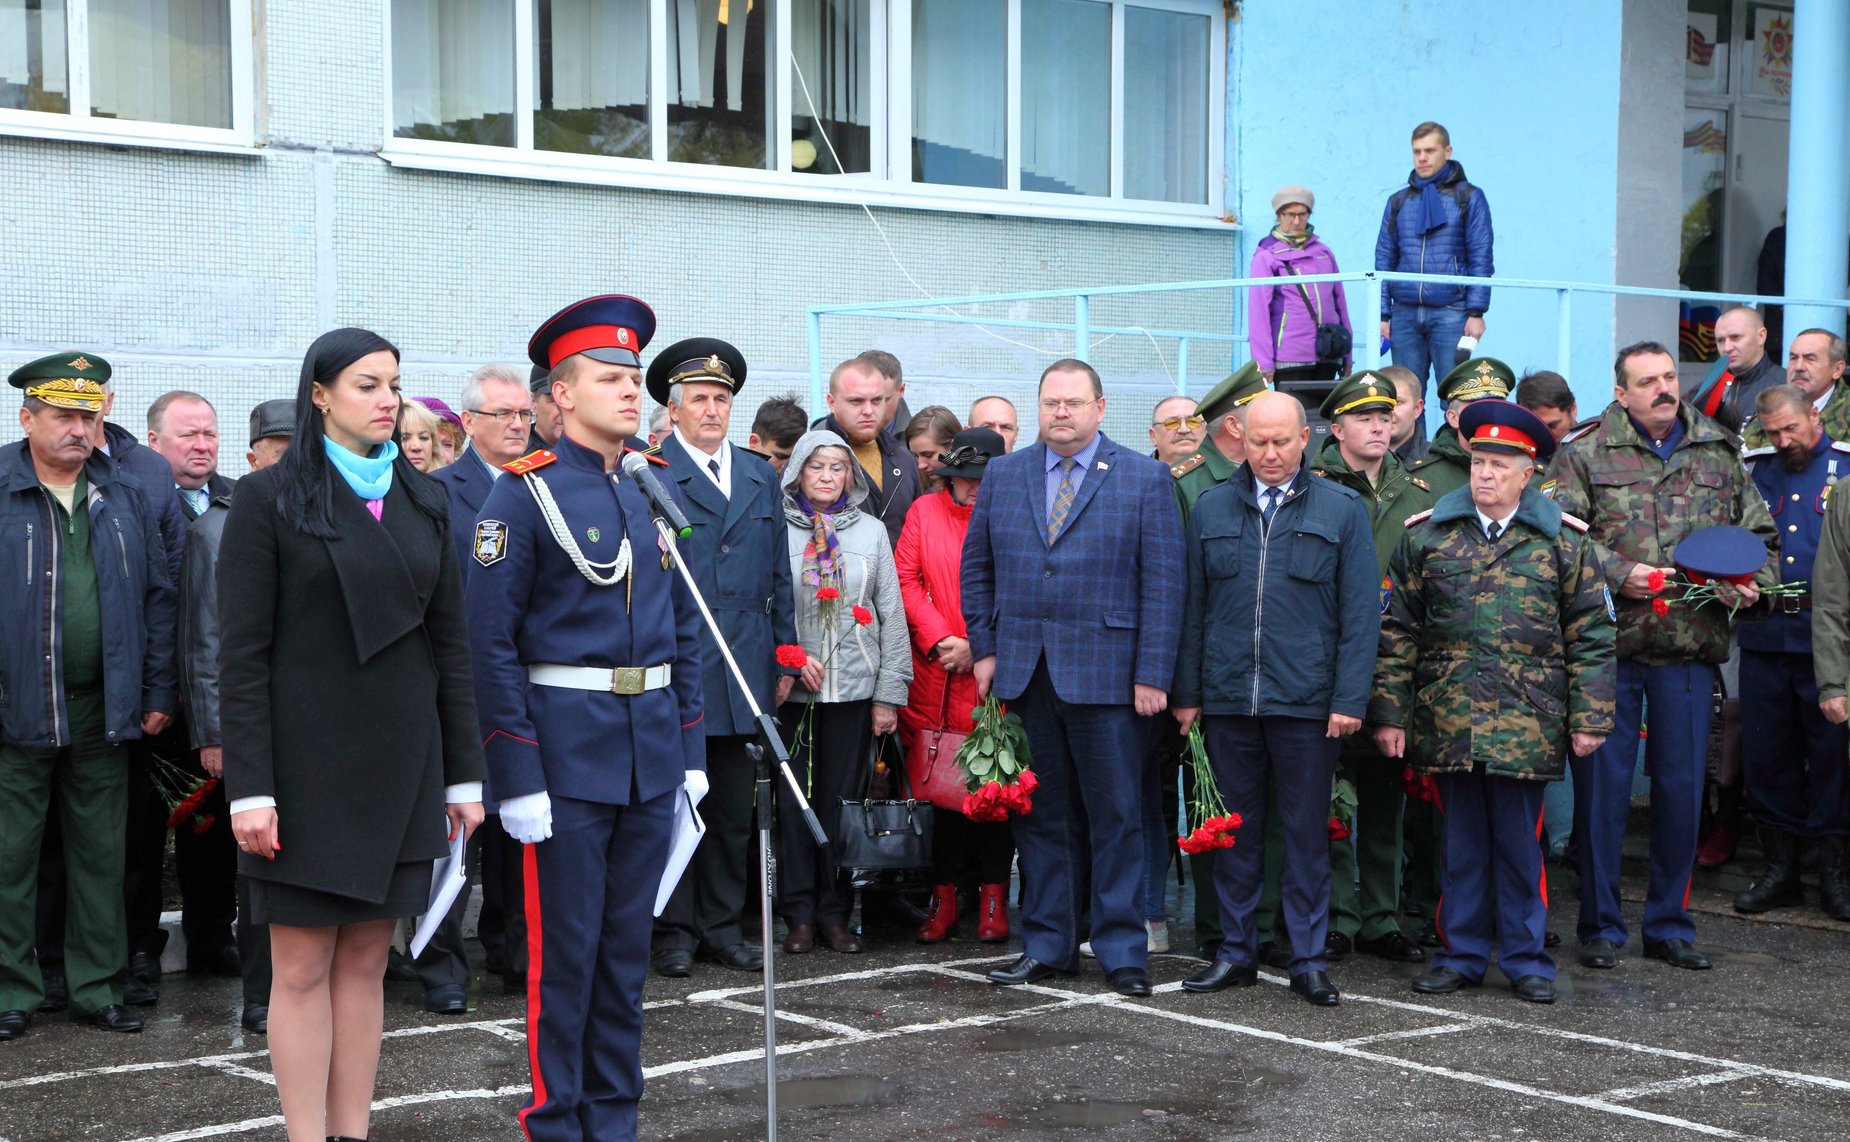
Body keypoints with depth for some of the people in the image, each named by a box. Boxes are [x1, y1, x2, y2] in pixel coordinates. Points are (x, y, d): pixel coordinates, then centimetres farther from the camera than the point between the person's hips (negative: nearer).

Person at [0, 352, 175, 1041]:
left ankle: (96, 988, 19)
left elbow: (158, 597, 12)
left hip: (102, 713, 3)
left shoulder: (127, 497, 8)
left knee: (101, 856, 9)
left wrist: (157, 693, 8)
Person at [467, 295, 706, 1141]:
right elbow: (491, 642, -11)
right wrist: (517, 777, -15)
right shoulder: (525, 493, -8)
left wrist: (690, 748, 10)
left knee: (628, 948, 12)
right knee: (565, 952, 1)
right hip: (566, 753, -6)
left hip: (651, 752, 6)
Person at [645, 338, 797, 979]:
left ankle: (722, 925, 19)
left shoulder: (761, 477, 14)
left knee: (734, 806, 10)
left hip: (744, 671, 5)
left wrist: (784, 658, 14)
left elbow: (778, 575, 17)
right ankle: (673, 929, 11)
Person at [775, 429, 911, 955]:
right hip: (791, 690, -2)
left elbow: (891, 615, 7)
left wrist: (889, 693, 2)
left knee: (844, 801, 5)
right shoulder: (777, 529, 1)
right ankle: (799, 915, 10)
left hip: (854, 689, 2)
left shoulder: (871, 531, 8)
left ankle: (835, 913, 14)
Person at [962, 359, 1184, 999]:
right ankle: (1046, 946, 17)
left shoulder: (1145, 478, 1)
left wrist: (1152, 675, -8)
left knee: (1116, 817, 1)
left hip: (1107, 676, -3)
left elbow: (1163, 582, -3)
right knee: (1039, 817, 8)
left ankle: (1122, 951, 9)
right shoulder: (1003, 475, 11)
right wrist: (984, 649, 6)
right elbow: (976, 568, 15)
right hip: (1024, 675, 3)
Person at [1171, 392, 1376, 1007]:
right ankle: (1237, 952, 19)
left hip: (1306, 702, -2)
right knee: (1234, 830, 9)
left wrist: (1350, 698, -8)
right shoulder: (1212, 508, 9)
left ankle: (1309, 960, 11)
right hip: (1227, 699, 2)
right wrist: (1186, 693, 6)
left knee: (1307, 833, 4)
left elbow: (1360, 613, 0)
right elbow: (1192, 608, 11)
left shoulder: (1341, 510, 2)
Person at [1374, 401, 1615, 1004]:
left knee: (1519, 844, 4)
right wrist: (1389, 714, 3)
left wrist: (1589, 717, -1)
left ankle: (1526, 959, 16)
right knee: (1462, 842, 9)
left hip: (1526, 723, -1)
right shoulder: (1426, 535, 6)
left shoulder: (1564, 540, 3)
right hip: (1447, 722, 2)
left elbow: (1591, 636, 4)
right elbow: (1397, 632, 7)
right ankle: (1462, 955, 20)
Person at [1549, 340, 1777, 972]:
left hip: (1690, 649, 3)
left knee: (1682, 785, 8)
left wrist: (1754, 581, -1)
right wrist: (1619, 574, -18)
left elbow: (1759, 532, 18)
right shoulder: (1584, 455, 1)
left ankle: (1670, 923, 20)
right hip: (1608, 643, -3)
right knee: (1602, 785, 1)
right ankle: (1600, 925, 13)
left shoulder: (1720, 454, 13)